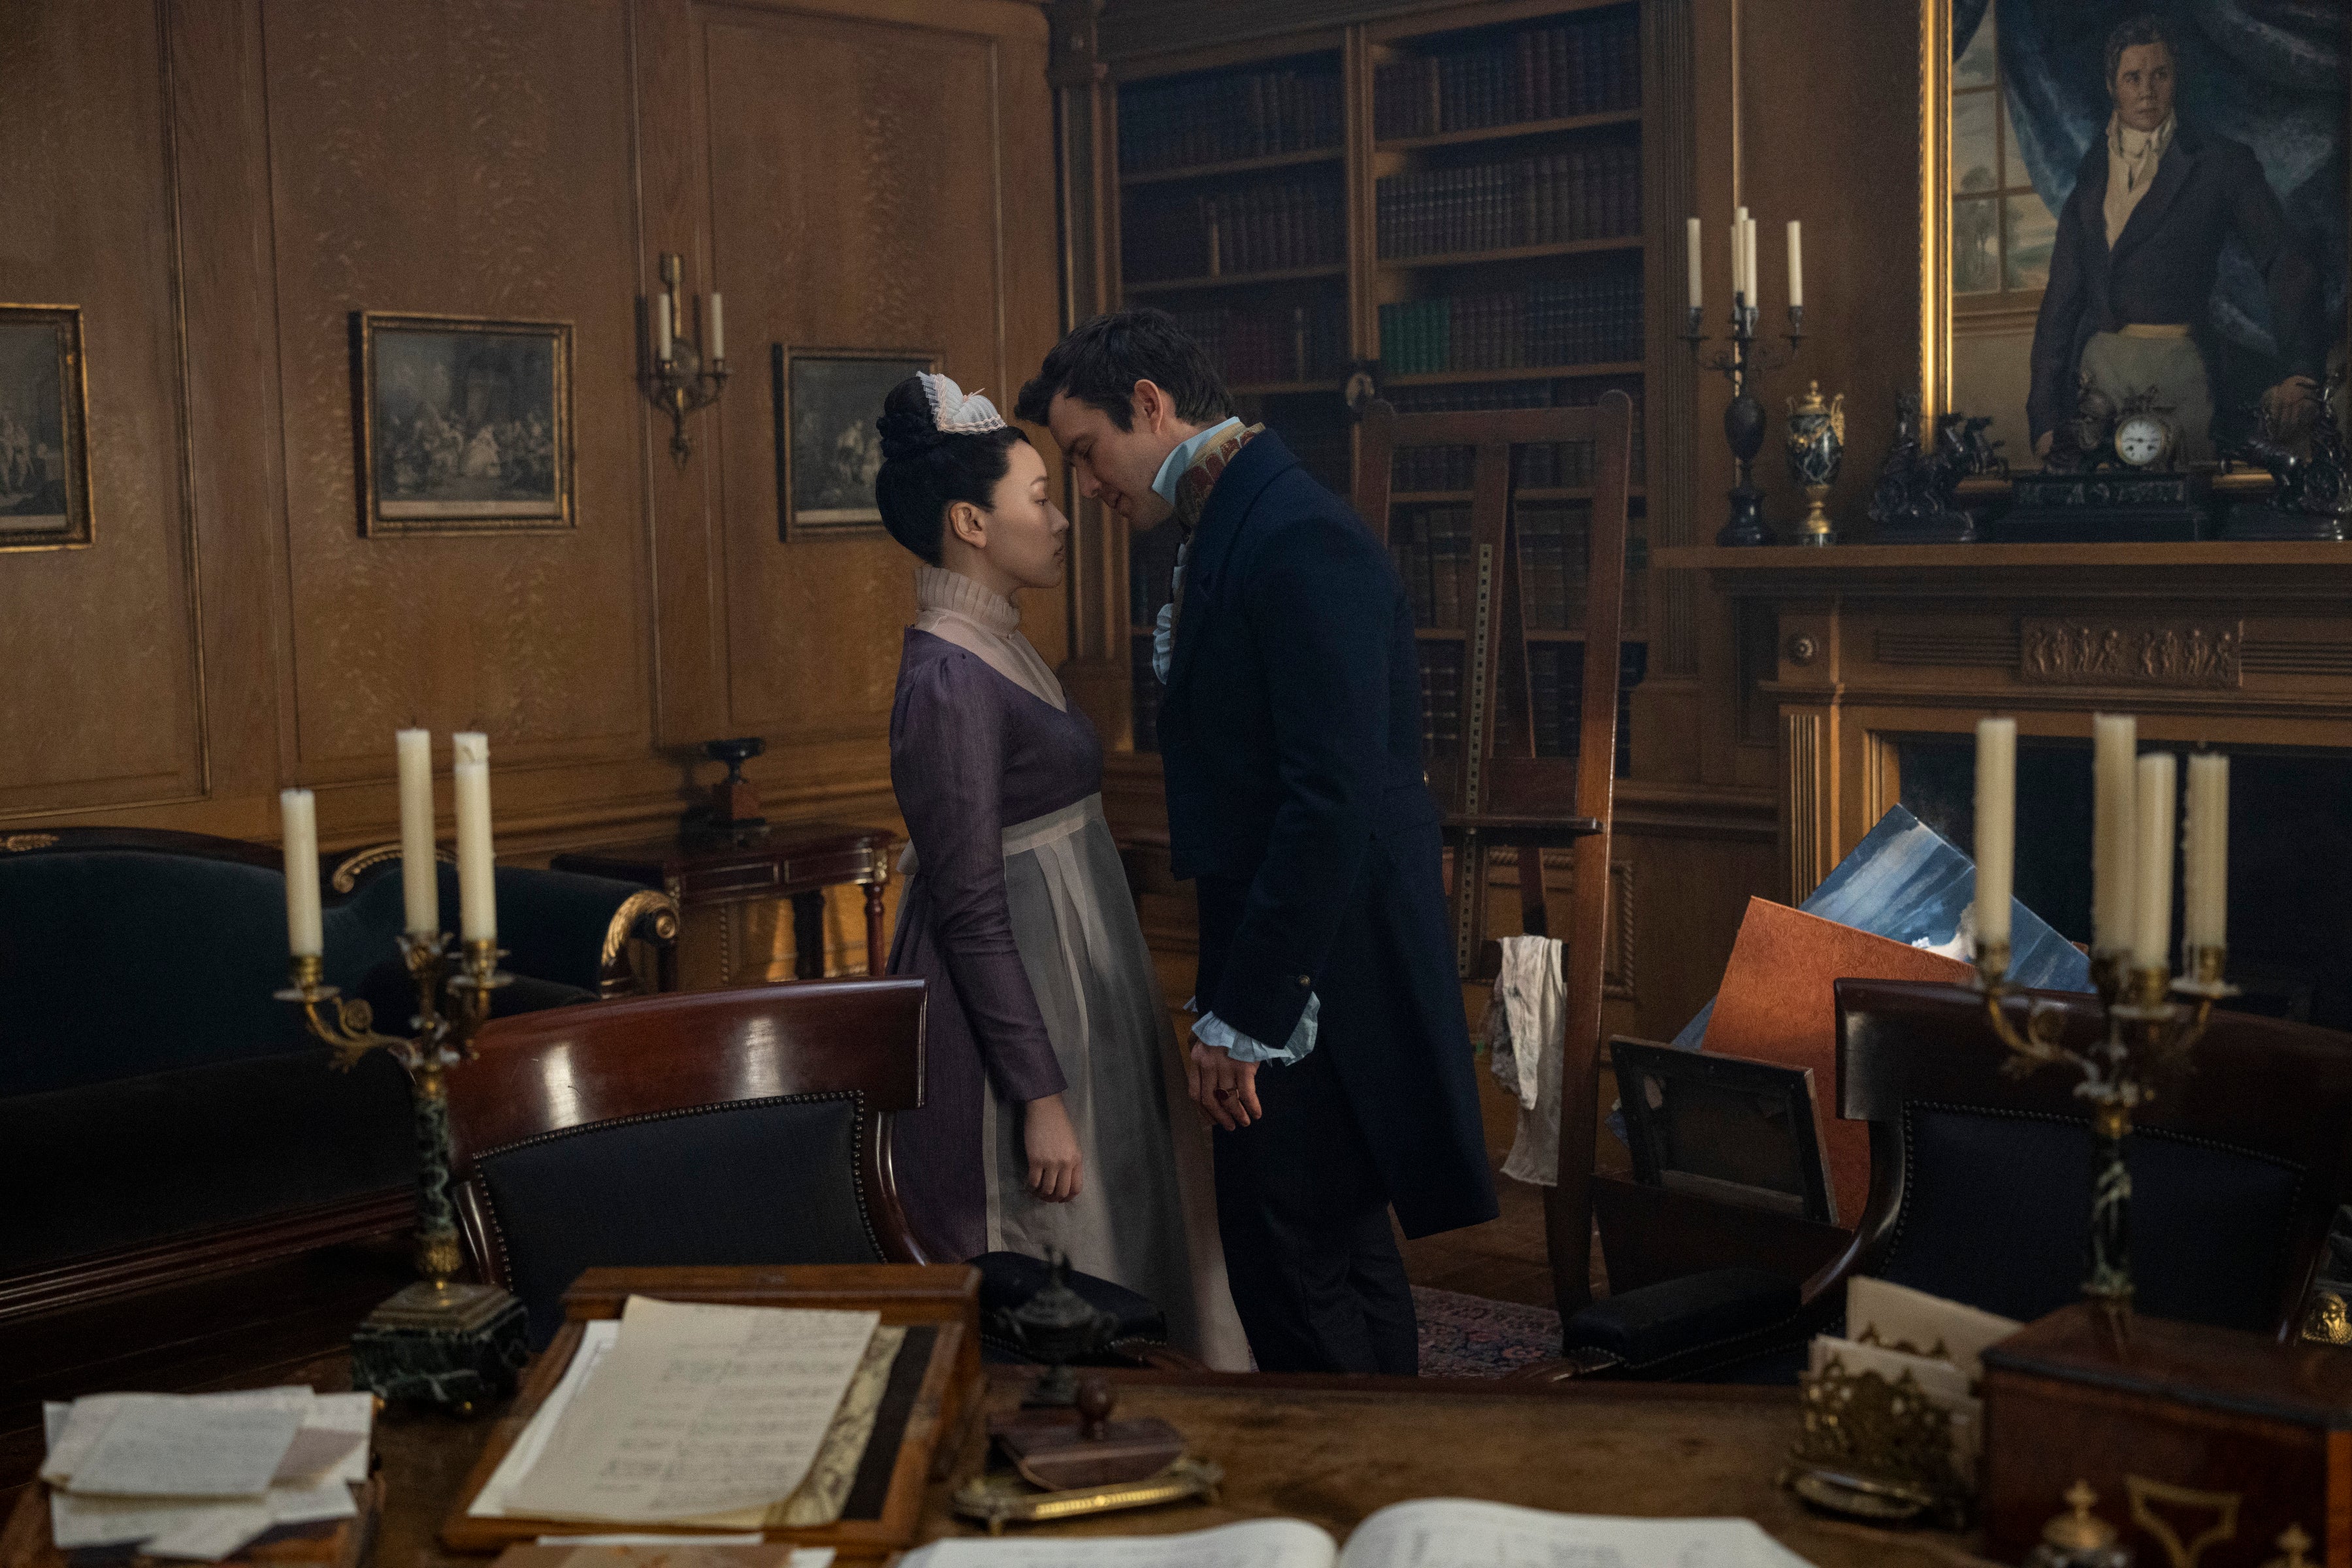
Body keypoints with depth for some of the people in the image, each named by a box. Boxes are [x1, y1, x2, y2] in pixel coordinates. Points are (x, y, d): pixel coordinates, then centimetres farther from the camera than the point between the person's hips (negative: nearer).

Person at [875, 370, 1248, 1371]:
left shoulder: (994, 649, 10)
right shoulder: (948, 680, -20)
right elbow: (969, 909, -22)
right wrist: (1039, 1095, -21)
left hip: (1068, 990, 10)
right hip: (1017, 1014, -10)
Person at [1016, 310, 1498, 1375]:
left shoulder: (1300, 544, -18)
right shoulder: (1234, 533, 13)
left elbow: (1333, 802, -24)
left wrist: (1245, 1016, -21)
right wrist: (1230, 991, 16)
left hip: (1314, 974, -10)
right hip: (1293, 972, 10)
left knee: (1292, 1267, -4)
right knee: (1344, 1246, 19)